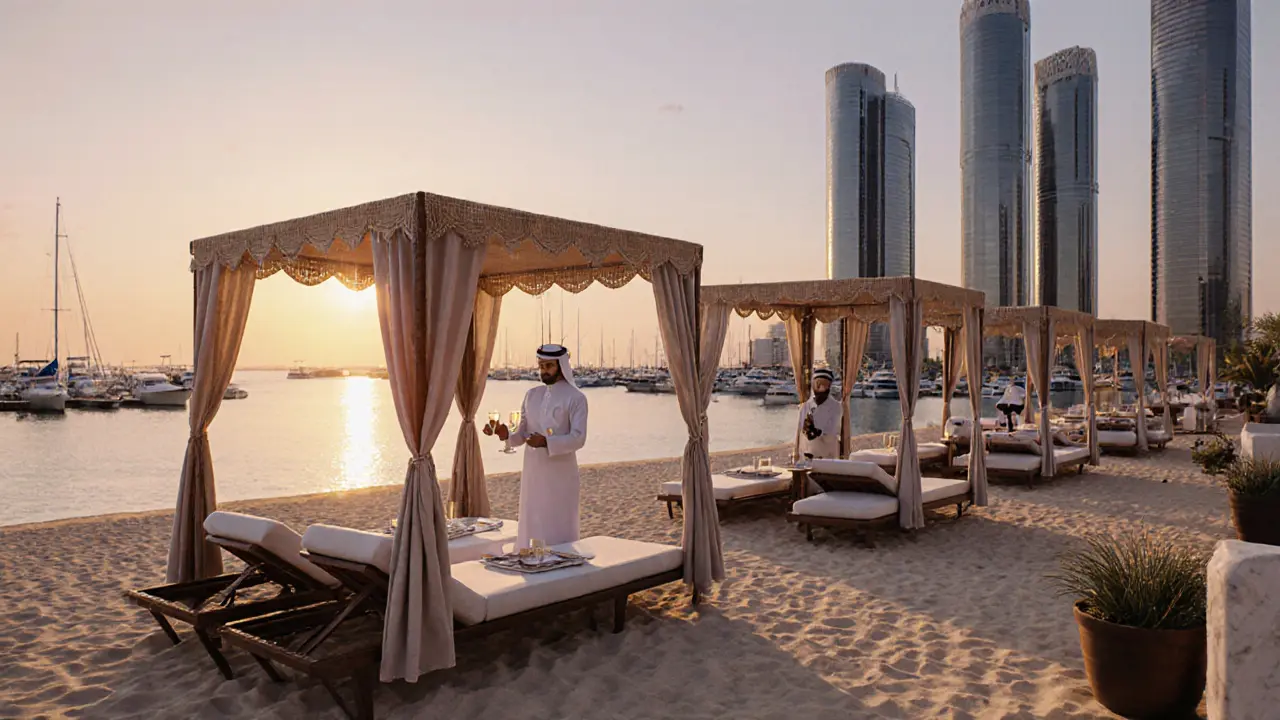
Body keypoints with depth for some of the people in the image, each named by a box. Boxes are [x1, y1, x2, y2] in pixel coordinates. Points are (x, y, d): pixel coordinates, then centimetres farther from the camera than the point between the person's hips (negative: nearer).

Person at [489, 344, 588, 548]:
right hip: (533, 471, 5)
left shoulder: (575, 398, -5)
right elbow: (522, 433, 10)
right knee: (532, 525, 8)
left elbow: (578, 438, -14)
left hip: (560, 473, -5)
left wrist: (546, 442, -27)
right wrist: (507, 434, -11)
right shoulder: (532, 395, 11)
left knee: (559, 528, 1)